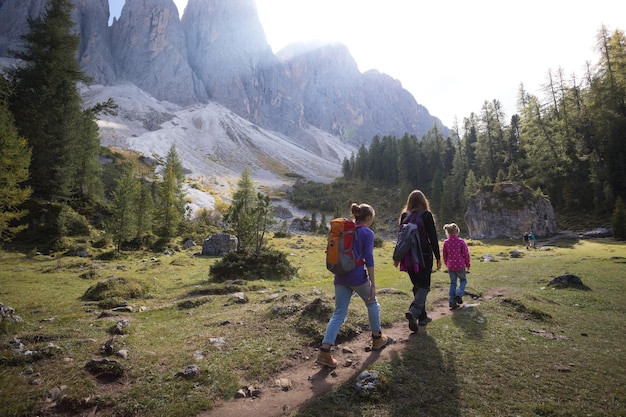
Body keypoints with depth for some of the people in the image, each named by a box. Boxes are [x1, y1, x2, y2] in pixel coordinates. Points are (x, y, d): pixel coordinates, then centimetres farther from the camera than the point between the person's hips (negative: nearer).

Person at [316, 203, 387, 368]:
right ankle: (377, 338, 37)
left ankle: (324, 352, -4)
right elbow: (368, 259, -12)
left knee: (339, 314, 6)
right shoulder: (367, 233, -4)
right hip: (358, 276, -5)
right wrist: (373, 284, -11)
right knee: (372, 304, 22)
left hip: (340, 276, 5)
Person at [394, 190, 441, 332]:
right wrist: (438, 258, -1)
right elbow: (433, 237, -8)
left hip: (408, 257, 4)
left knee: (417, 286, 17)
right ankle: (413, 311, -19)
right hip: (424, 255, -4)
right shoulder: (426, 215, -7)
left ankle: (422, 316, 24)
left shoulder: (404, 216, 4)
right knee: (424, 286, 2)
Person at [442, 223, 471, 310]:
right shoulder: (461, 241, -9)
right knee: (463, 280, 19)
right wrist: (467, 264, 11)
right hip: (460, 265, -2)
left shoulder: (445, 242, -2)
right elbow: (466, 254, -4)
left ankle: (452, 302, 9)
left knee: (453, 283, 12)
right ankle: (459, 294, -4)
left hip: (450, 266, 2)